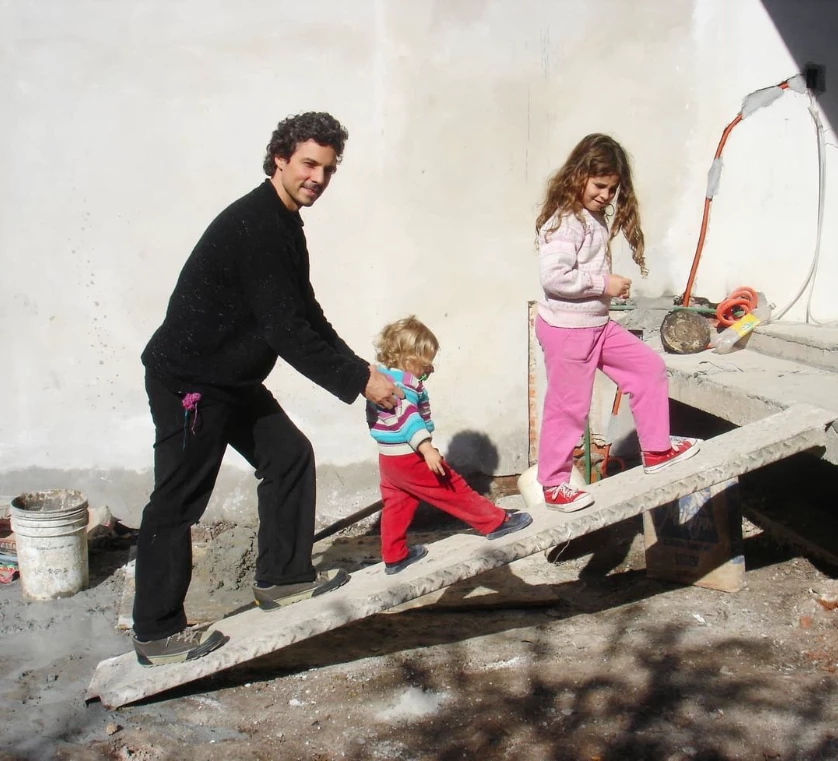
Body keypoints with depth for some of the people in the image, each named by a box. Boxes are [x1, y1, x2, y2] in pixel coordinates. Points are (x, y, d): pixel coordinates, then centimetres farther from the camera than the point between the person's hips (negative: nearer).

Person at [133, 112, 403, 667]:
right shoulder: (254, 226, -22)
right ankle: (157, 633, 9)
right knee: (178, 500, -3)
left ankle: (283, 577, 25)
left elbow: (307, 315, 15)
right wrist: (357, 381, -22)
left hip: (232, 377, 10)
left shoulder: (284, 225, 11)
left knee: (289, 455, 13)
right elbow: (286, 329, -26)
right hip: (187, 378, -10)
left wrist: (360, 369, 8)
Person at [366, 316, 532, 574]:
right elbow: (409, 417, -30)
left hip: (388, 459, 9)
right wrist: (427, 448, -38)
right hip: (411, 459, -9)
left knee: (396, 505, 14)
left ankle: (394, 556, 19)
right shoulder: (404, 385, -19)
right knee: (454, 489, -1)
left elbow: (373, 418, 22)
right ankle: (496, 522, 8)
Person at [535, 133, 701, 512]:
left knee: (650, 368, 12)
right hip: (566, 328, -9)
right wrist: (603, 283, -22)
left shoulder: (596, 218, 10)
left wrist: (609, 287, 2)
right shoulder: (564, 222, -19)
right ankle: (553, 486, 14)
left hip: (597, 324, 9)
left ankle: (656, 449, 23)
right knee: (568, 406, -1)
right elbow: (553, 276, -29)